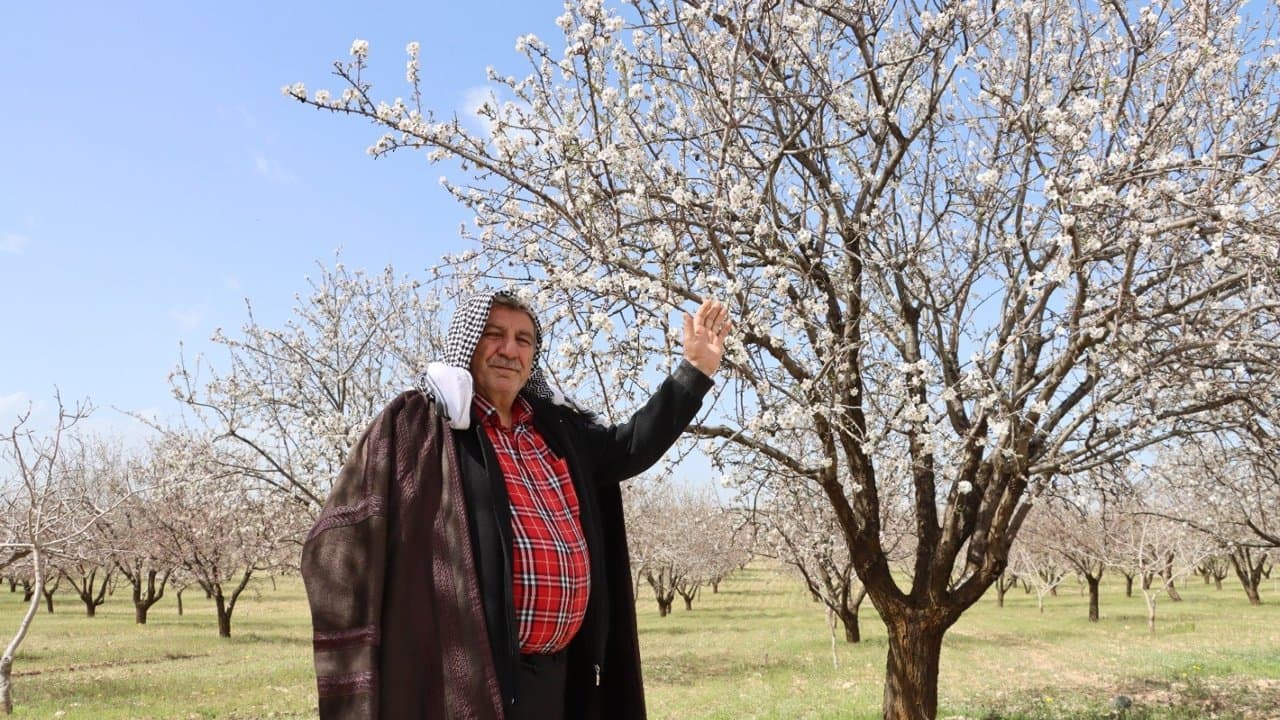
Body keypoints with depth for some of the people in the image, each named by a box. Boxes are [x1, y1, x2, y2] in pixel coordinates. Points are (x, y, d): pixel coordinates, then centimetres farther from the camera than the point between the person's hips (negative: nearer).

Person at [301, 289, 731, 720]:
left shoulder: (555, 428, 13)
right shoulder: (418, 423, -6)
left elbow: (632, 447, 25)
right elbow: (342, 541, -8)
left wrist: (696, 370, 19)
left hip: (555, 674, 7)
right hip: (464, 677, -6)